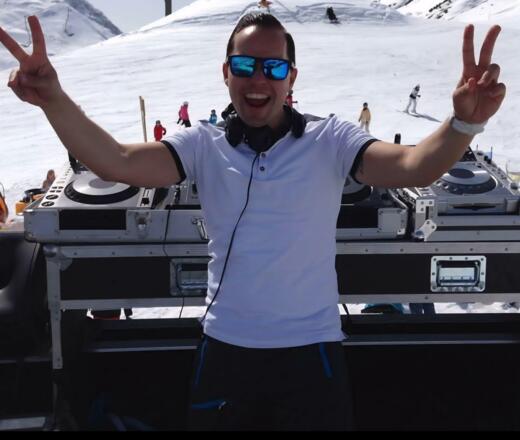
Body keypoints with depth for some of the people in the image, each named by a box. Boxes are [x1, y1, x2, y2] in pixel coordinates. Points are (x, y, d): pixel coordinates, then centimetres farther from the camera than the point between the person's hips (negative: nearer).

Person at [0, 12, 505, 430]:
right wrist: (54, 99, -30)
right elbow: (116, 162, -13)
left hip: (311, 351, -2)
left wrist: (464, 123, -42)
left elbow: (414, 167, -21)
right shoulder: (204, 145, -1)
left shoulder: (329, 141, -6)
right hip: (225, 350, 2)